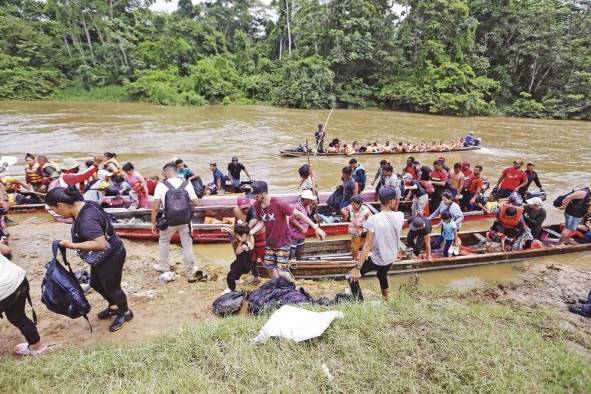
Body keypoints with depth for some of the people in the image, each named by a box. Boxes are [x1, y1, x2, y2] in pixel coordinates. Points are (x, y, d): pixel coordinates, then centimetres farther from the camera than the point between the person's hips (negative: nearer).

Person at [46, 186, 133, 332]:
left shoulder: (87, 218, -34)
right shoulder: (82, 208, -3)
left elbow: (101, 244, -39)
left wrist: (73, 246, -33)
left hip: (111, 257, -10)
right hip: (100, 257, 10)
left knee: (112, 288, 10)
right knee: (96, 284, 26)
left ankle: (125, 313, 35)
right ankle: (114, 307, 47)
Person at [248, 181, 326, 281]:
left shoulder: (278, 203, -28)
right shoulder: (257, 205, -9)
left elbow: (298, 214, -23)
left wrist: (316, 228, -24)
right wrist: (249, 232, -10)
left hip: (283, 242, -6)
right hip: (269, 242, 6)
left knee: (281, 272, -6)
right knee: (269, 267, 17)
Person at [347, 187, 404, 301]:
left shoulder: (373, 219, -26)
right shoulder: (400, 216, -12)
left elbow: (367, 245, -26)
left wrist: (357, 268, -23)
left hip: (377, 259, -6)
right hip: (391, 257, 6)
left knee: (352, 277, 6)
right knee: (382, 275, 36)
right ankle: (387, 299, 56)